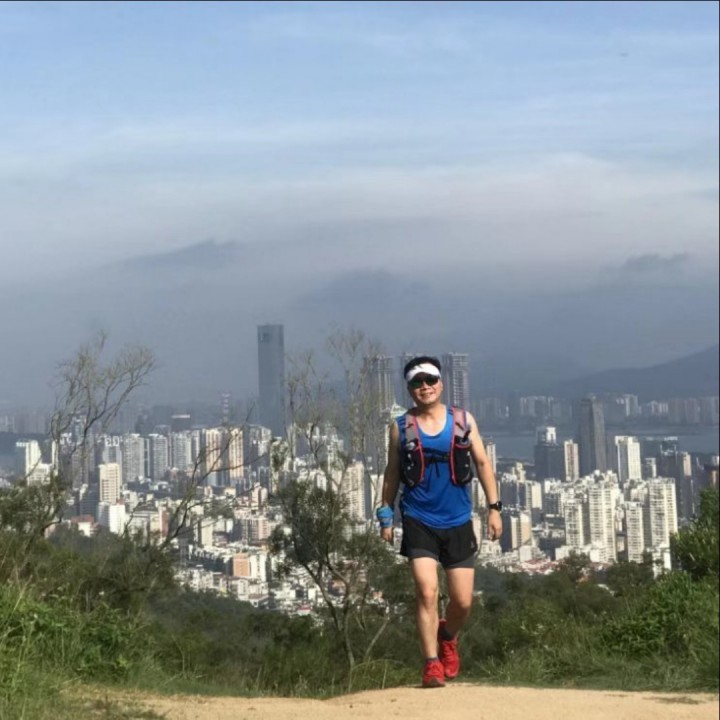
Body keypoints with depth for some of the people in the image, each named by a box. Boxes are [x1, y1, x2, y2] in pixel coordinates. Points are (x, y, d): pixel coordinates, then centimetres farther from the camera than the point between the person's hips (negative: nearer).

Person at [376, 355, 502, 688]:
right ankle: (431, 663, -7)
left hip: (458, 522, 1)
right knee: (426, 592, -16)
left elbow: (482, 463, 9)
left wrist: (494, 507, 3)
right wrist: (386, 515, 7)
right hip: (419, 522, -1)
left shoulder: (463, 420, 5)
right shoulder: (402, 427, 4)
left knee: (463, 602, 3)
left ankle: (448, 637, 35)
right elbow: (392, 473, 11)